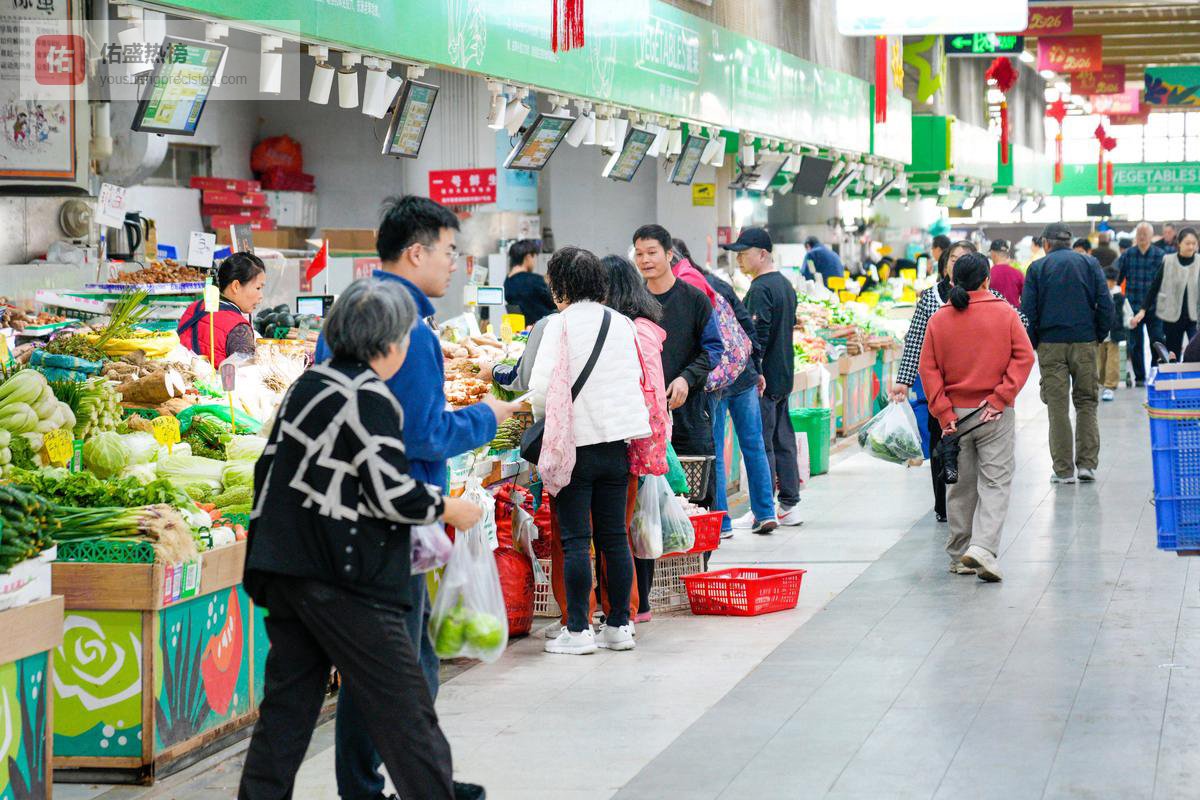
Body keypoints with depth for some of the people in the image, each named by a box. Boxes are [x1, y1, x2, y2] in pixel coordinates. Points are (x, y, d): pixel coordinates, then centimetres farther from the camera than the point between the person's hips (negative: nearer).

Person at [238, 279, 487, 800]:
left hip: (282, 569, 8)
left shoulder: (307, 385, 13)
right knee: (401, 700, 0)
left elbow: (270, 465, 21)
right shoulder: (369, 398, -13)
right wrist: (452, 510, -3)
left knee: (288, 699, 11)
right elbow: (392, 494, -17)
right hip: (342, 579, -8)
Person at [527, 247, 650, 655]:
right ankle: (619, 625, 14)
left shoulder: (562, 323, -9)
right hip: (617, 441, 5)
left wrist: (539, 414, 7)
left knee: (575, 540, -1)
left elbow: (542, 386, -12)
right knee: (614, 536, 10)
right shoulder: (622, 324, 7)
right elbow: (636, 380, 13)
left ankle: (577, 631, 0)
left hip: (575, 442, -5)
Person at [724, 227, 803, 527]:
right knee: (783, 440, 13)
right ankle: (790, 505, 17)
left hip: (762, 378, -10)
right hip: (784, 375, 10)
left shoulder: (760, 289, -16)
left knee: (761, 443, -6)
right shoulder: (785, 284, 15)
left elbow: (758, 336, -21)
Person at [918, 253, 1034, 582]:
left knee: (962, 486, 14)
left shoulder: (938, 320, 1)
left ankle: (960, 556, 20)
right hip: (995, 415, -3)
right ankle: (983, 549, -18)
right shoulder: (1005, 313, -3)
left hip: (955, 414, 3)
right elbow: (1024, 357, -10)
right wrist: (999, 398, -11)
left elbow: (928, 369, -2)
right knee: (995, 482, -1)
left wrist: (944, 414, -3)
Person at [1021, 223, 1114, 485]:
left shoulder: (1037, 268, 2)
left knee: (1058, 406, 2)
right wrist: (1099, 336, 10)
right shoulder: (1090, 264, 6)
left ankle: (1063, 470, 3)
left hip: (1051, 345, -1)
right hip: (1085, 342, 1)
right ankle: (1087, 463, 3)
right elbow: (1105, 304, 1)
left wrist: (1032, 344, 7)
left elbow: (1028, 311, -2)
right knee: (1087, 403, 11)